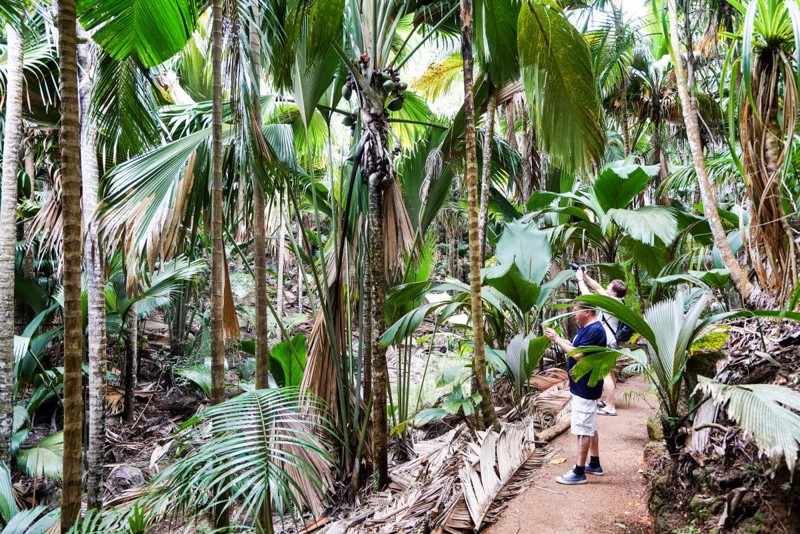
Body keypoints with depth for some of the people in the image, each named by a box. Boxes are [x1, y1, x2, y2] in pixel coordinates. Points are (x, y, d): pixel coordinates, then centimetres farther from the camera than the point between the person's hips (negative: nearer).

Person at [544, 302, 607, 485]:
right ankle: (594, 464, 30)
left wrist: (557, 339, -20)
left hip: (585, 387, -10)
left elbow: (577, 354, -27)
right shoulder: (585, 328, 11)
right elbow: (573, 346, 15)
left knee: (583, 429, -4)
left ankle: (579, 472, 3)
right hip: (583, 386, 10)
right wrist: (557, 338, 0)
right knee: (590, 427, 18)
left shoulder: (595, 330, -22)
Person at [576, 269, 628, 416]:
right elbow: (598, 287, 12)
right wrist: (585, 276, 6)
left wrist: (580, 279, -9)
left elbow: (587, 295, -20)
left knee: (605, 374, -5)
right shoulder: (615, 301, 4)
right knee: (609, 372, 20)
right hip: (609, 342, 10)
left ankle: (610, 408, 0)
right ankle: (611, 400, 33)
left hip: (606, 343, -10)